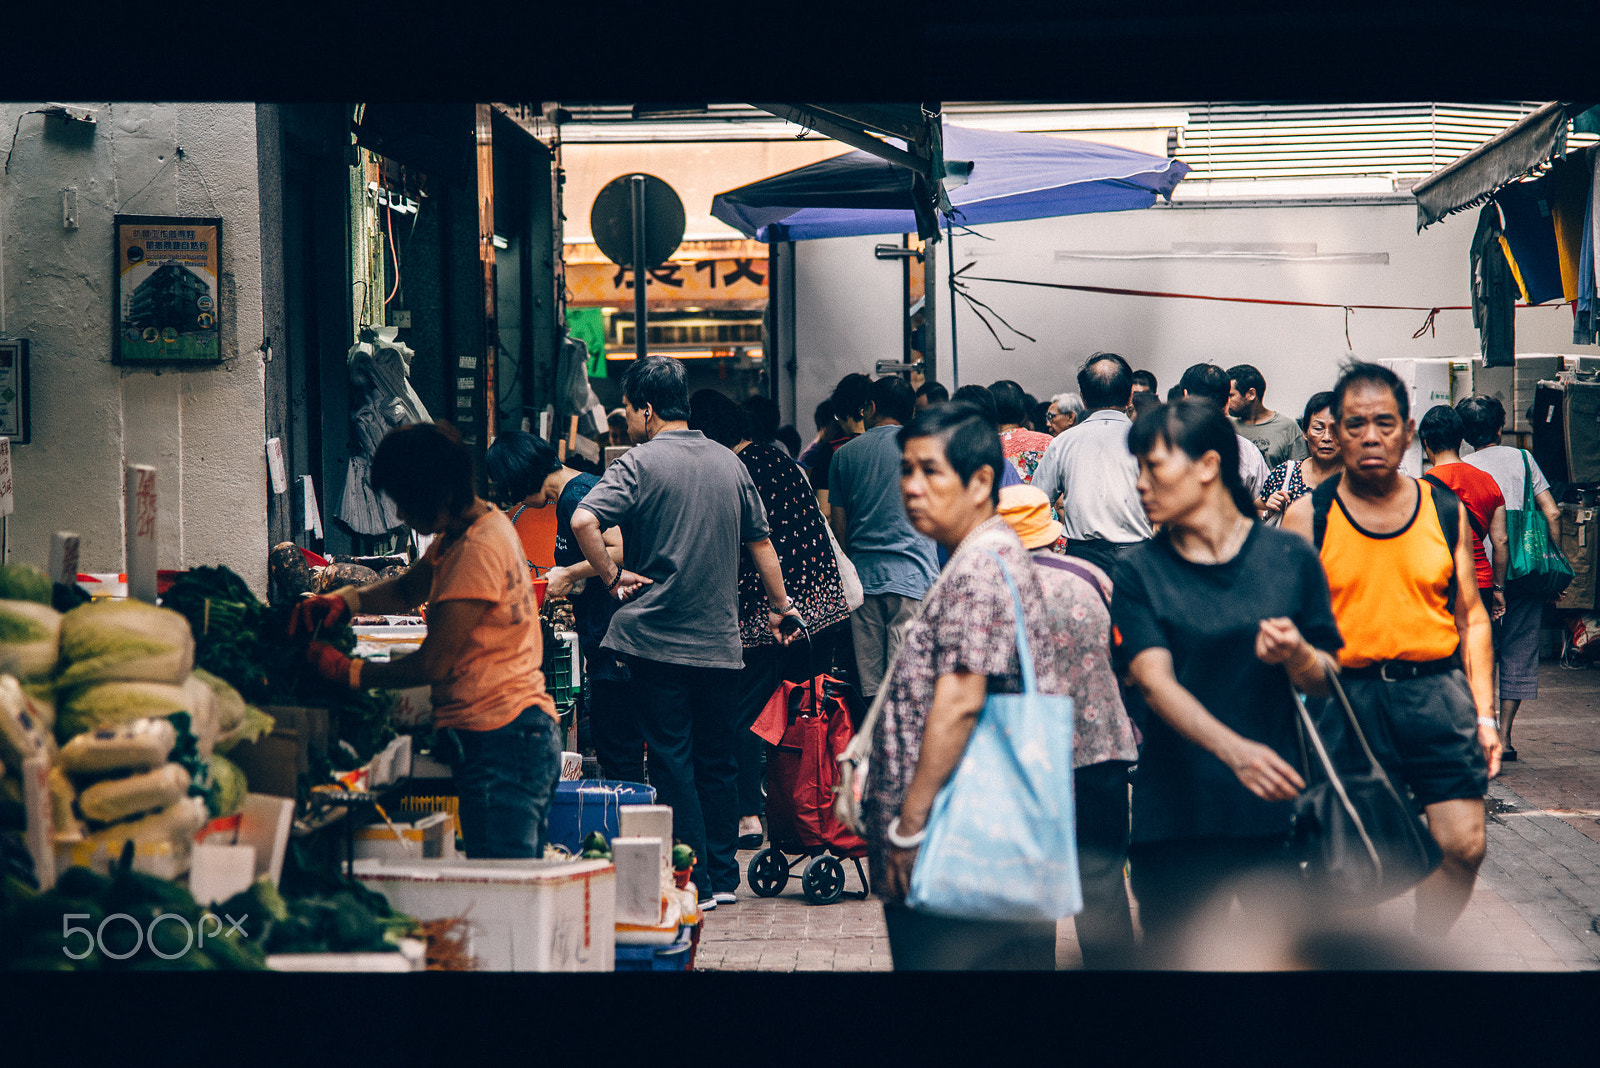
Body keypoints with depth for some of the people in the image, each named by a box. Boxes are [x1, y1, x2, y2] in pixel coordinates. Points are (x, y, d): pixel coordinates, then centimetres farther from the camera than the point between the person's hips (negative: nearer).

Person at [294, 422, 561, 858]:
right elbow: (409, 589, 28)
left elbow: (432, 664, -17)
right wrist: (345, 600, 9)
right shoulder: (464, 531, 14)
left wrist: (345, 670, -6)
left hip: (500, 740, -11)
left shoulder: (478, 551, -18)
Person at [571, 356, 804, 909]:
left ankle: (693, 886, -1)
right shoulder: (729, 462, 8)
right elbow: (761, 541, 16)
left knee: (672, 761, 0)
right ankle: (723, 879, 18)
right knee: (717, 762, 14)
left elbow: (583, 521, -23)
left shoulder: (639, 463, -9)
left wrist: (611, 576, -10)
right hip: (719, 640, 5)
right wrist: (778, 605, 27)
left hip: (655, 636, -5)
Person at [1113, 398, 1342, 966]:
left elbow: (1324, 681, 7)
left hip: (1274, 811, 0)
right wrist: (1234, 749, -30)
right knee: (1177, 957, 4)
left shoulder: (1289, 557, 3)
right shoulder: (1140, 572, 0)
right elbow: (1155, 681, -14)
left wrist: (1295, 656, -17)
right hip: (1175, 814, 0)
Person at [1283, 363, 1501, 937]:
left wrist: (1483, 714, 7)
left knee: (1464, 846, -5)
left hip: (1437, 691, 2)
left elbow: (1471, 616, 13)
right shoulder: (1308, 517, 0)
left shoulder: (1446, 511, 8)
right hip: (1347, 696, -2)